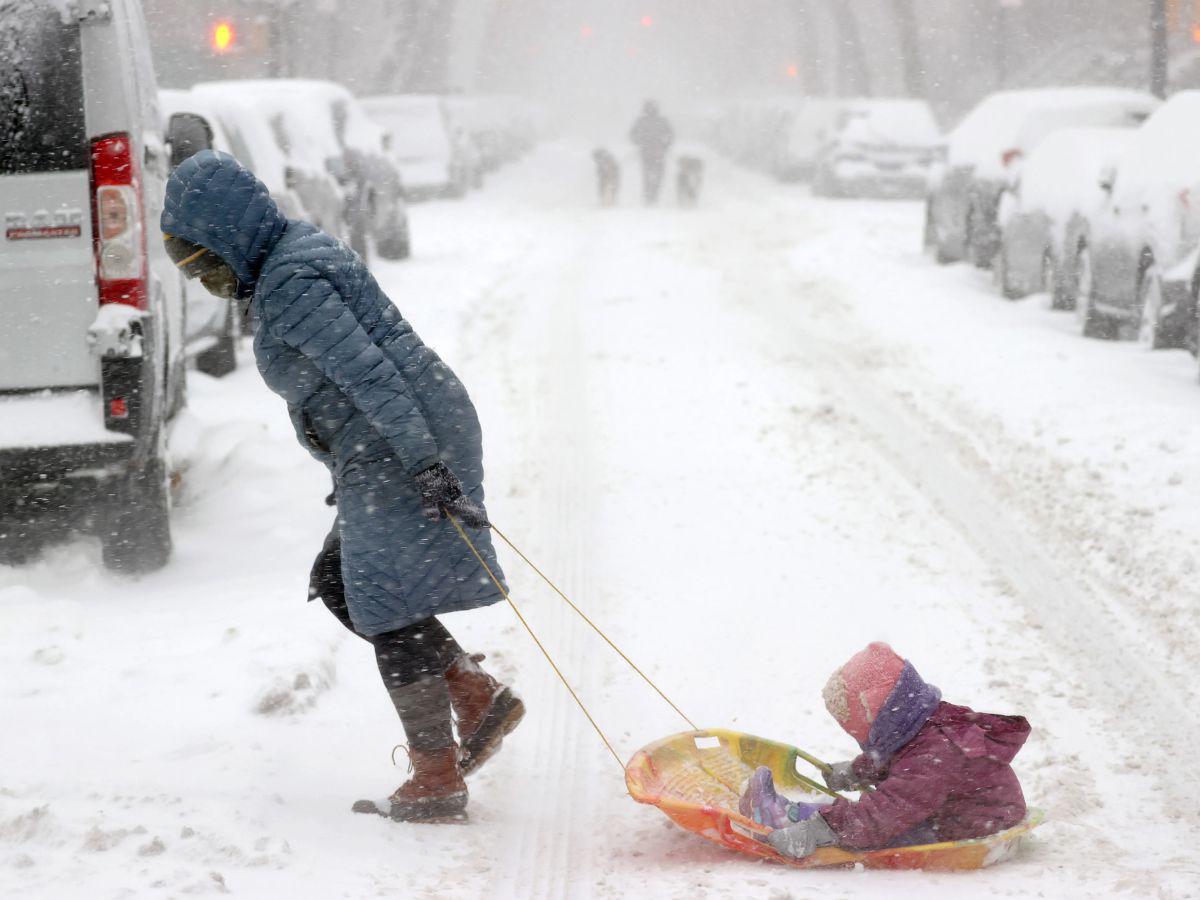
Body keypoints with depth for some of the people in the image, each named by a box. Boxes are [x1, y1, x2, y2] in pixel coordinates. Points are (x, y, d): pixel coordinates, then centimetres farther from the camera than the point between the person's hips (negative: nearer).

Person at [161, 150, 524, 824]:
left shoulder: (289, 284, -17)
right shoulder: (295, 258, 15)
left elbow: (369, 371, -25)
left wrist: (423, 464, -29)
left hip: (404, 451, -10)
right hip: (384, 456, 10)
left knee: (390, 602, -4)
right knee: (340, 583, 16)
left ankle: (437, 779, 4)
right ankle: (480, 695, 14)